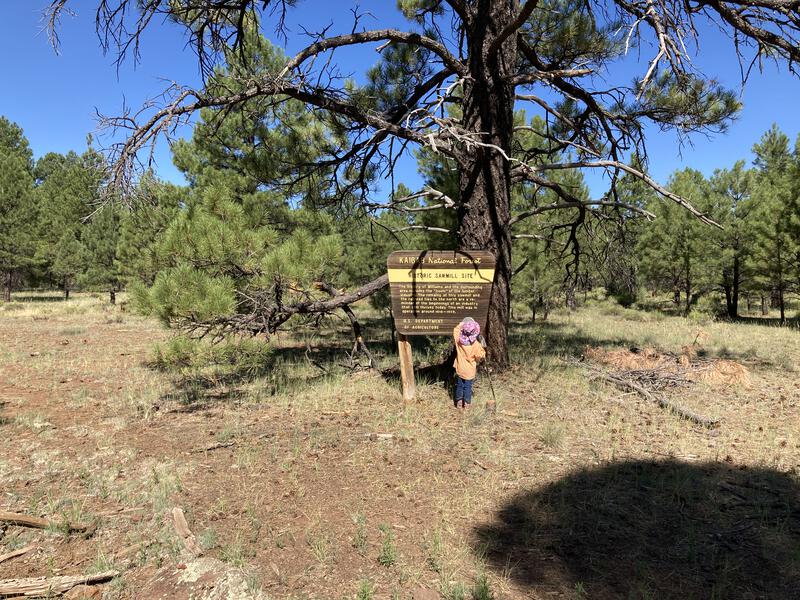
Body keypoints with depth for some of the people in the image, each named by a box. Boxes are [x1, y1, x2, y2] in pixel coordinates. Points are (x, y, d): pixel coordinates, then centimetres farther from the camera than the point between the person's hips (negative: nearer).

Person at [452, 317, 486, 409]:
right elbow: (480, 355, -14)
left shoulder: (458, 340, -12)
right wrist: (483, 352, 4)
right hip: (470, 371, -2)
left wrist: (460, 324, 12)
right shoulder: (475, 344, -19)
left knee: (459, 385, 15)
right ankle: (467, 403, 17)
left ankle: (459, 402, 23)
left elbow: (456, 330, 7)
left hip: (460, 369, 2)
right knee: (468, 386, 10)